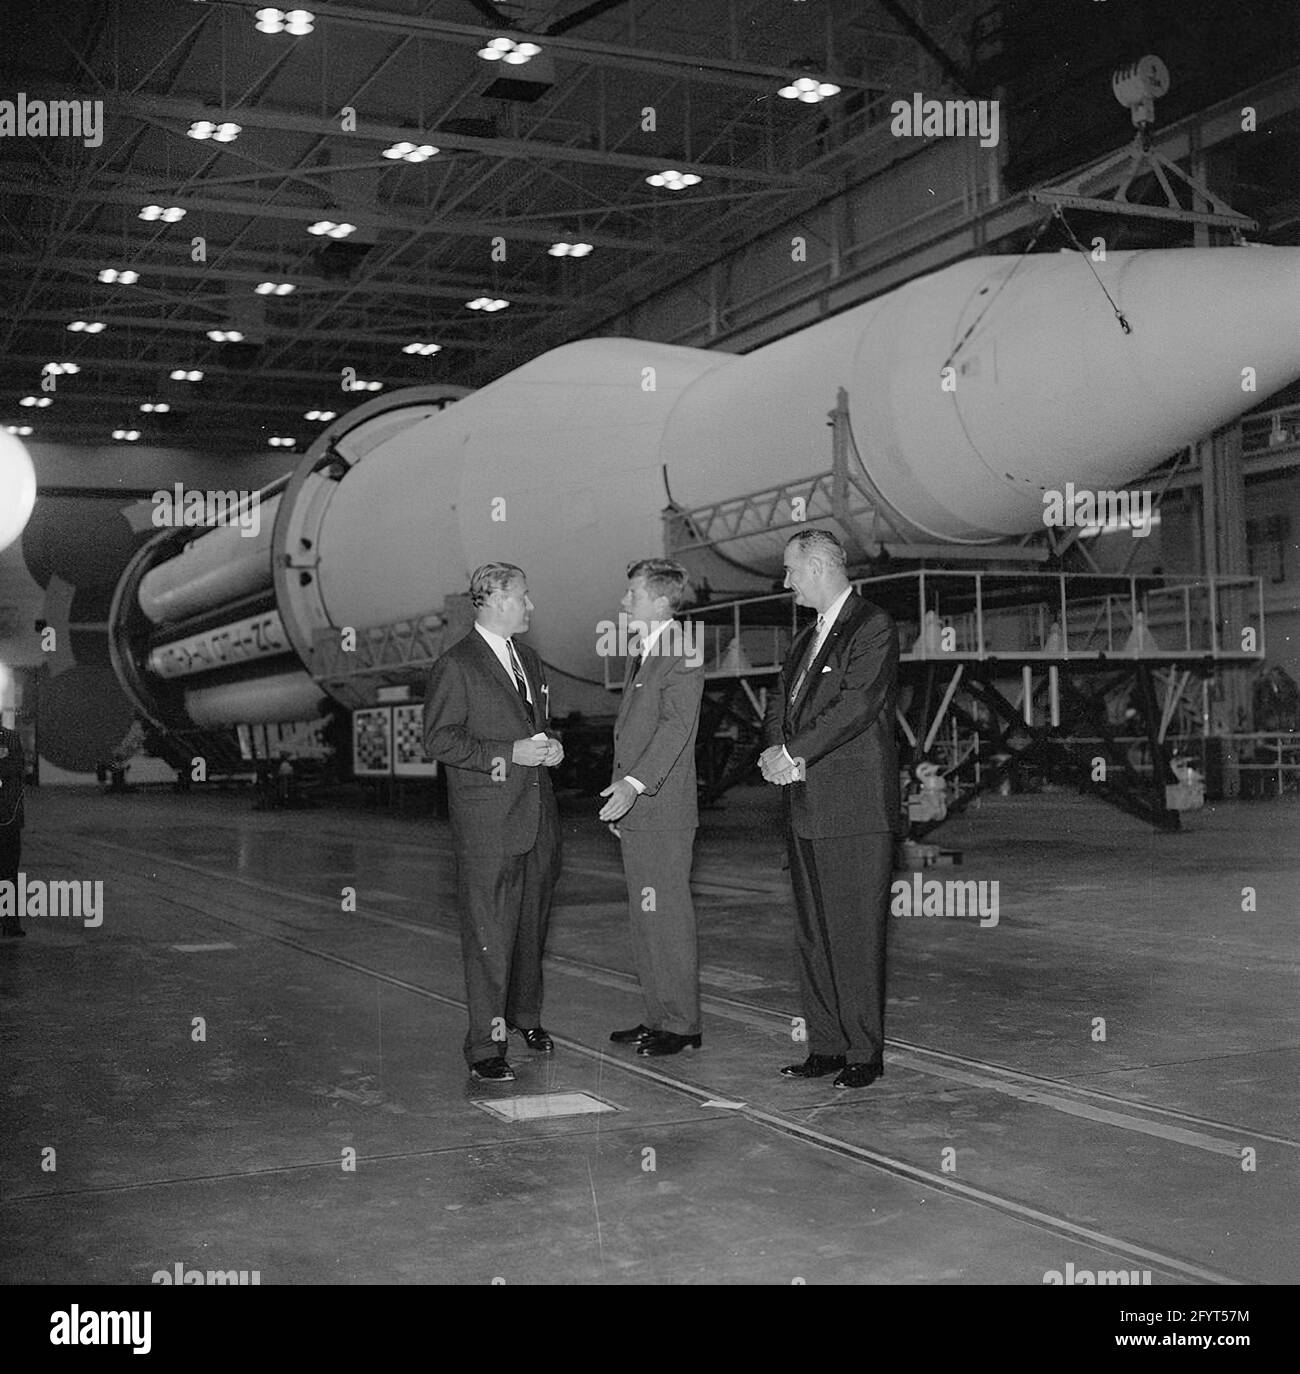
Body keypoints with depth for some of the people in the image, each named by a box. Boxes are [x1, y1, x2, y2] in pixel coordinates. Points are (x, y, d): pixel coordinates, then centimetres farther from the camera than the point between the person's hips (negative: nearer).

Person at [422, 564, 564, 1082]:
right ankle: (485, 1044, 1)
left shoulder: (528, 658, 16)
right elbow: (439, 740, -12)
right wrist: (509, 755, -17)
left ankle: (525, 1015, 34)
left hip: (537, 812, 7)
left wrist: (550, 744, 5)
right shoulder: (456, 665, -8)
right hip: (486, 820, -7)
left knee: (532, 924, 16)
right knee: (489, 932, -5)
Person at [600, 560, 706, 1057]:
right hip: (635, 811, 9)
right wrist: (620, 796, 18)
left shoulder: (682, 657, -11)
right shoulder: (640, 654, 19)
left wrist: (635, 783, -30)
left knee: (669, 918, -4)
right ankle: (658, 1017, 20)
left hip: (664, 811, -9)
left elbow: (675, 726, -21)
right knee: (645, 918, 12)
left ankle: (681, 1024, 4)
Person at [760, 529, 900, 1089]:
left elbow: (856, 705, -18)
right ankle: (825, 1047, 19)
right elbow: (780, 700, 16)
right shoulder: (808, 637, 20)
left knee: (856, 937, -4)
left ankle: (864, 1053, 5)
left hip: (854, 810, -8)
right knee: (812, 935, 11)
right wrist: (776, 750, -5)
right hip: (806, 808, 9)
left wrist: (790, 753, -15)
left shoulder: (873, 627, -7)